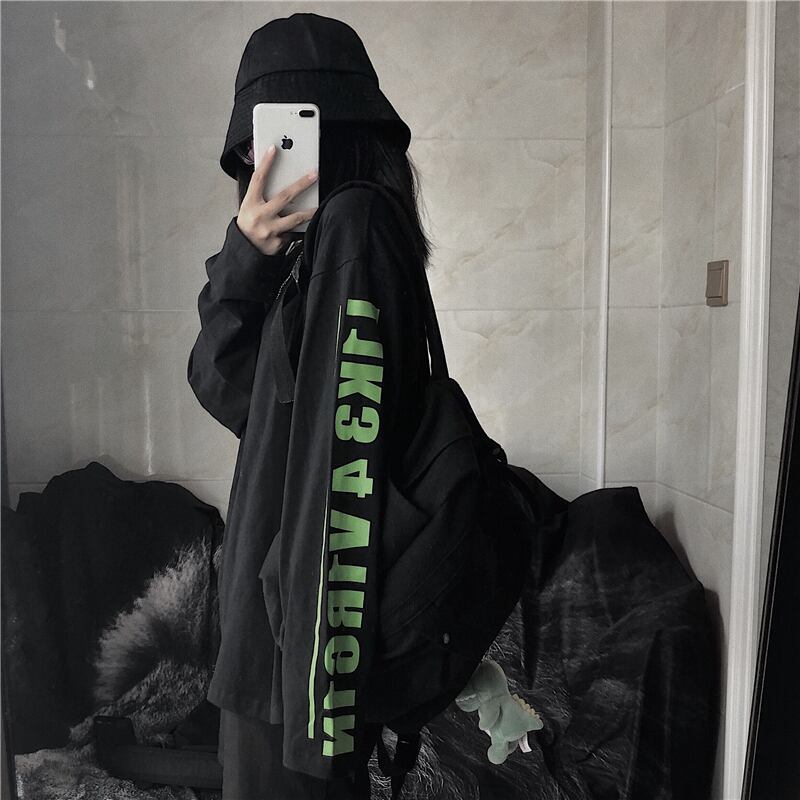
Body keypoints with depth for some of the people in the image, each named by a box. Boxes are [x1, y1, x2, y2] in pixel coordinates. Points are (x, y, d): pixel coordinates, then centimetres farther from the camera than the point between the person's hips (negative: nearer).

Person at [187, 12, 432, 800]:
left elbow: (349, 447, -25)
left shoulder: (350, 225, -17)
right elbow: (220, 386, 4)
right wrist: (245, 256, -10)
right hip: (277, 590, 9)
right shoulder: (325, 232, 11)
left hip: (309, 611, -9)